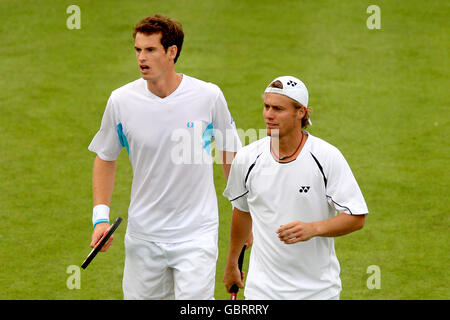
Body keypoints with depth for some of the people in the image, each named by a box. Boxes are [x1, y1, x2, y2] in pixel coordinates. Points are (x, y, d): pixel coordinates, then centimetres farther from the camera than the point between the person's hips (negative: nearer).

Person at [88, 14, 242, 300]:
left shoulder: (208, 96, -8)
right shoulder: (121, 101, -5)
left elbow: (230, 153, 6)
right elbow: (105, 158, 9)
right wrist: (101, 216, 0)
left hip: (197, 232, -2)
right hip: (143, 234, 2)